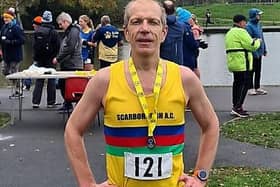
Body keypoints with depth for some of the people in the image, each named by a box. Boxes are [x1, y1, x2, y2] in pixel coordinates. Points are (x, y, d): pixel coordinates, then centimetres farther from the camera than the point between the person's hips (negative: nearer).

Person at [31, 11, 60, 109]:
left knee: (39, 81, 8)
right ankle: (51, 102, 6)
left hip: (39, 60, 3)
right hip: (50, 60, -3)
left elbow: (34, 47, 5)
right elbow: (57, 47, -9)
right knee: (51, 80, 4)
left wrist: (35, 59, 12)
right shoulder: (54, 32, -10)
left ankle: (35, 102, 5)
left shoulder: (37, 32, 1)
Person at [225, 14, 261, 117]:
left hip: (233, 62, 10)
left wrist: (252, 41, 17)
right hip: (242, 63, -10)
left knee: (237, 83, 13)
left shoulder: (230, 32, 19)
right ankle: (238, 107, -12)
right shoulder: (241, 32, -12)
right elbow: (251, 46, -15)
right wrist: (257, 41, 5)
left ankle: (235, 107, 16)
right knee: (245, 84, -8)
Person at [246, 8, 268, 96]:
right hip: (253, 53, -8)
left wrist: (264, 49, 16)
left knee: (258, 71, 13)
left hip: (259, 52, 8)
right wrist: (255, 52, -20)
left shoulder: (259, 24, 10)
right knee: (251, 71, 1)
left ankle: (257, 88, 21)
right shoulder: (249, 26, -15)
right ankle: (251, 88, 8)